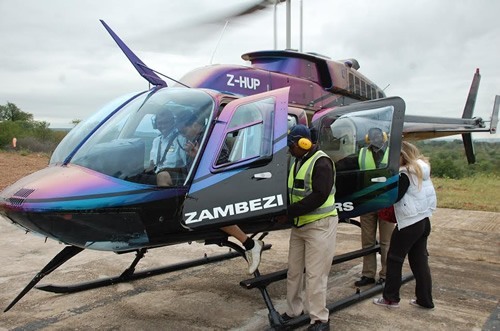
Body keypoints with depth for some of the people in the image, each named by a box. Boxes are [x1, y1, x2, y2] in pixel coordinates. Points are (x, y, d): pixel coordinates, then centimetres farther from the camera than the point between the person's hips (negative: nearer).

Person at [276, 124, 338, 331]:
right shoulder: (296, 161, 12)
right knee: (294, 271, 14)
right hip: (299, 225, 8)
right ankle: (294, 310, 30)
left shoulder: (321, 162, -16)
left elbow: (319, 196, -24)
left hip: (320, 225, -8)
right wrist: (286, 212, 0)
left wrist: (289, 212, -22)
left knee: (315, 275, -2)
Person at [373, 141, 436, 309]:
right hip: (424, 220, 8)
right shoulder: (422, 169, 10)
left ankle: (391, 298, 10)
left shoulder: (405, 173, -16)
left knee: (394, 258, 3)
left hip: (409, 223, -8)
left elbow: (395, 196, -17)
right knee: (420, 260, 13)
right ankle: (425, 299, 19)